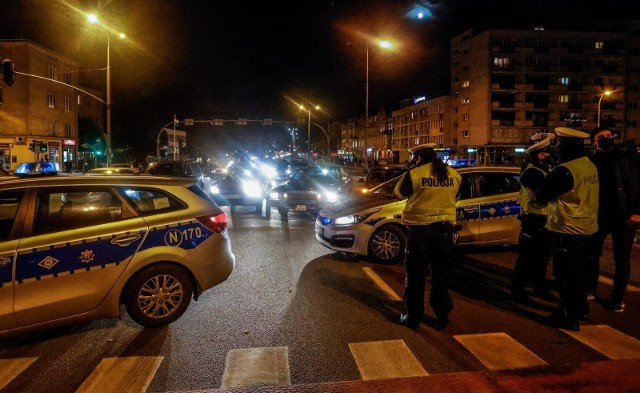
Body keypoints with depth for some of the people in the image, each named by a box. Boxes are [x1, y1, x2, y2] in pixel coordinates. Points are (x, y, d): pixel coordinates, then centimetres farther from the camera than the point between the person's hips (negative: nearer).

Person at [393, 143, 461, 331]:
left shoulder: (414, 174, -11)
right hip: (445, 228, 4)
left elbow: (398, 194, 2)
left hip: (420, 228, -4)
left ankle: (413, 317, 15)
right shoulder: (453, 175, 3)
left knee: (416, 275, 8)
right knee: (440, 275, 16)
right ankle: (441, 316, 23)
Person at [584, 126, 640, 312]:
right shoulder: (591, 162, 2)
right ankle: (590, 290, 26)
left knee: (622, 258, 6)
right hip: (599, 215, 1)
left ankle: (618, 298, 18)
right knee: (591, 254, 9)